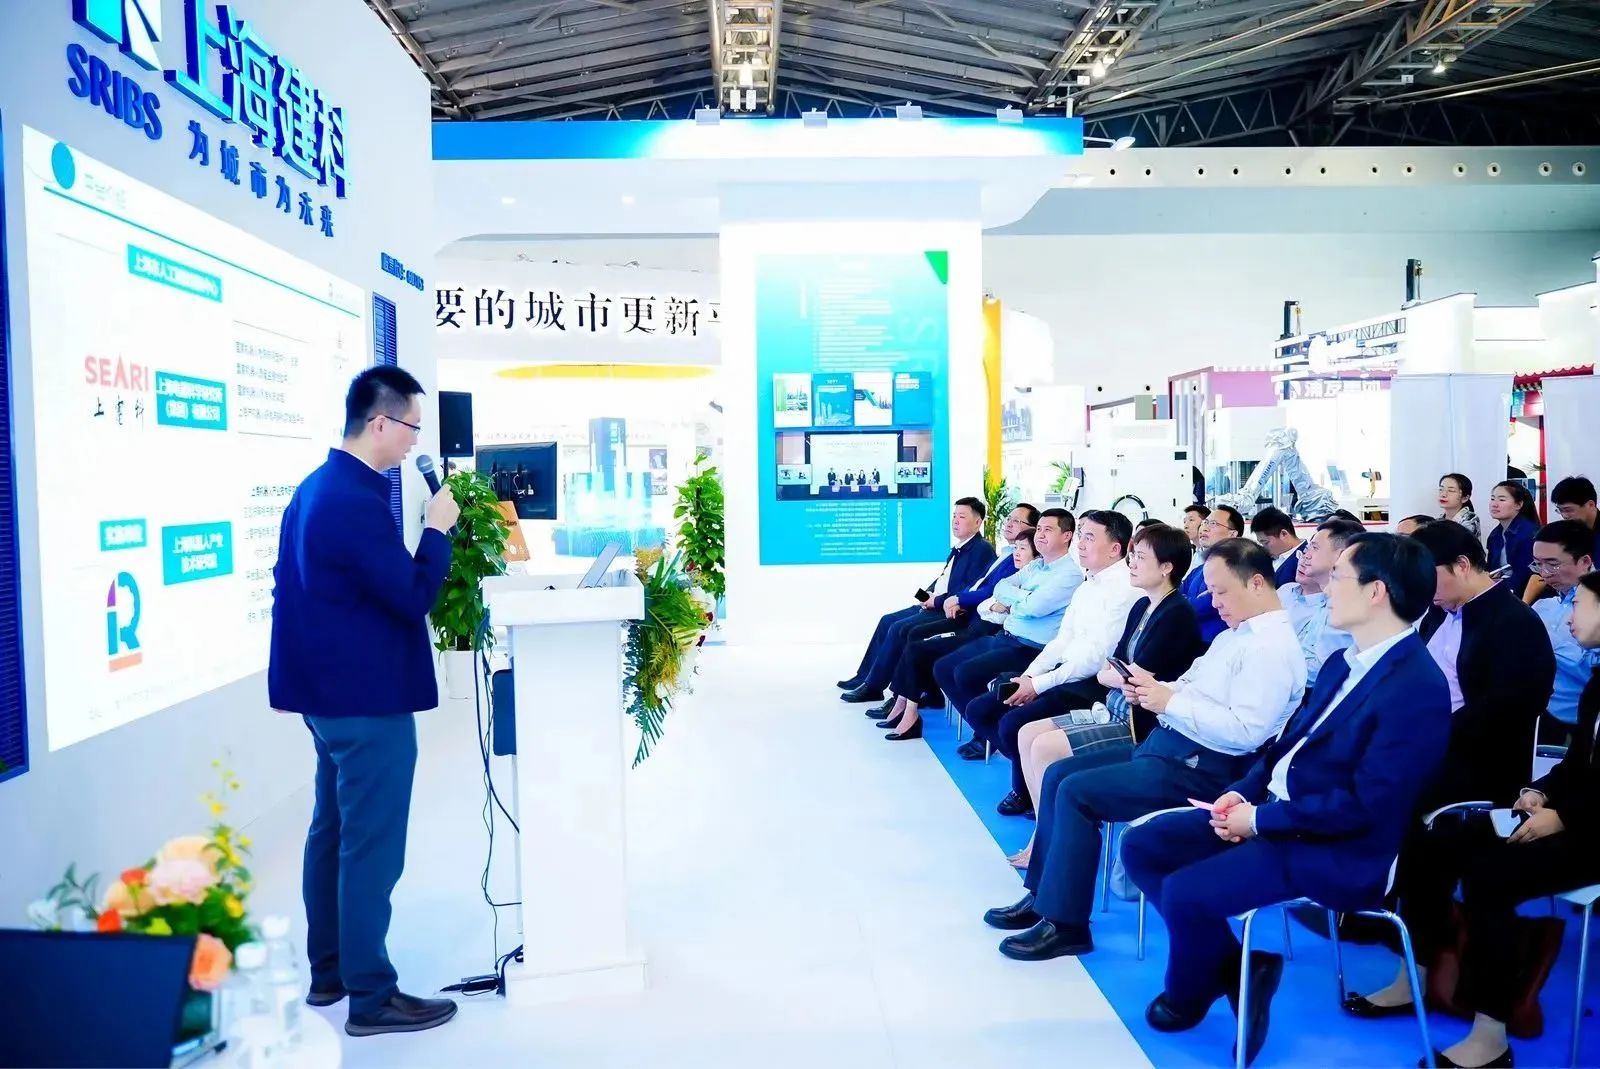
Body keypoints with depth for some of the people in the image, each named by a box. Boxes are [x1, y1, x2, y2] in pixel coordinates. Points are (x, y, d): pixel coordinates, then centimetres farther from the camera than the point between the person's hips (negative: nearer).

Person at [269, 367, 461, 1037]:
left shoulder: (315, 487, 11)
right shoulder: (357, 502, -23)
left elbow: (288, 585, 18)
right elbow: (414, 597, -21)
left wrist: (294, 673, 23)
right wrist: (439, 528, -10)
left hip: (328, 692, 11)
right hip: (369, 700, -10)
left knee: (333, 831, 18)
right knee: (371, 847, -1)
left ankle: (328, 971, 30)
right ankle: (371, 996, 9)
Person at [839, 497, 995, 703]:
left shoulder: (983, 549, -13)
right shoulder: (960, 547, 17)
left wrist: (937, 601, -19)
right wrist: (928, 593, 3)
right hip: (934, 605, 10)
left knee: (899, 629, -20)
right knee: (887, 620, 8)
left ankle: (872, 687, -11)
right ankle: (865, 677, 12)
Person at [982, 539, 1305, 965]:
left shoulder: (1272, 647, -16)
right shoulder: (1234, 633, 16)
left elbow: (1245, 732, -25)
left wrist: (1169, 701, -22)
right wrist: (1154, 690, -2)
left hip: (1201, 768, -10)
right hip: (1166, 743, 10)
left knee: (1077, 792, -19)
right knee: (1059, 774, 5)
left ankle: (1065, 923, -7)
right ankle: (1044, 895, 12)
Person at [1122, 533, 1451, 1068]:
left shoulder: (1418, 687, -20)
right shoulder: (1343, 662, 10)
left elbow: (1367, 804, -23)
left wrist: (1260, 818, -18)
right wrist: (1243, 793, -2)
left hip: (1336, 851, -9)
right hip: (1271, 812, 9)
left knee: (1185, 891, -24)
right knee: (1141, 845, 1)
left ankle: (1187, 996, 9)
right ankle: (1237, 962, 10)